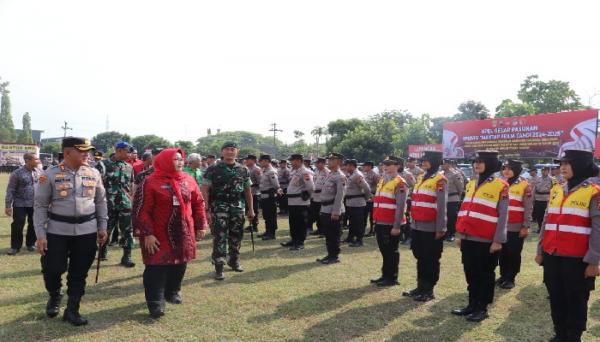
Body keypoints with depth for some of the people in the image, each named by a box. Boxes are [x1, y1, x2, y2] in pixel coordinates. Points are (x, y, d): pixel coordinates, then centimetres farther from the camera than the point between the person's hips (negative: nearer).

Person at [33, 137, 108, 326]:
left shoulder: (93, 173, 2)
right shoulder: (50, 174, -7)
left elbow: (101, 201, 10)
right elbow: (40, 205, -4)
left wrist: (102, 227, 7)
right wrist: (40, 234, -8)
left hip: (87, 230, 2)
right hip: (57, 231, -2)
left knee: (79, 273, 7)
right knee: (52, 268, 4)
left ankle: (72, 310, 22)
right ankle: (54, 297, 36)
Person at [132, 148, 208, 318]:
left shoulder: (188, 180, 4)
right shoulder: (151, 182, -11)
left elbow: (198, 203, 11)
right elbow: (142, 210, -13)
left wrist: (201, 225, 8)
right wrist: (147, 234, -16)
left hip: (184, 234, 5)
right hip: (160, 235, -5)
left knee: (180, 264, 15)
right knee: (157, 267, -3)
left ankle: (172, 292, 36)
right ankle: (155, 302, 6)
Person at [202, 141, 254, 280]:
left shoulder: (243, 170, 8)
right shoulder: (213, 169, -3)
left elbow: (248, 191, 14)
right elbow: (204, 191, -6)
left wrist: (250, 209, 11)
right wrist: (206, 210, -14)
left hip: (238, 208, 4)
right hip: (219, 208, -4)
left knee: (236, 236, 12)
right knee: (220, 238, -5)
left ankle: (234, 261, 31)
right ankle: (219, 267, 2)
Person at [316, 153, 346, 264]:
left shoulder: (340, 177, -14)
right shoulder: (330, 175, 15)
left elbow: (340, 195, -19)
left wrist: (336, 212, -23)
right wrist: (322, 209, 19)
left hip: (333, 210, -9)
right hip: (325, 209, 9)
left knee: (334, 234, 0)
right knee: (328, 233, 14)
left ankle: (335, 256, 9)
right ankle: (330, 254, 23)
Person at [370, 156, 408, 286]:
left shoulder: (400, 183, -12)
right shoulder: (382, 180, 15)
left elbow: (400, 207, -17)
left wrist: (397, 226, -20)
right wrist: (375, 220, 18)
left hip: (390, 224, -8)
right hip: (380, 223, 8)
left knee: (391, 251, 2)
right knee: (384, 250, 16)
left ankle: (392, 278, 13)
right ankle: (385, 275, 27)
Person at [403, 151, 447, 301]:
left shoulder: (440, 180, -11)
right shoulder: (421, 177, 14)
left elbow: (442, 206, -14)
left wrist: (440, 228, -15)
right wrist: (413, 222, 17)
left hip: (431, 228, -8)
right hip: (417, 226, 8)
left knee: (431, 260, 4)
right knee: (420, 258, 15)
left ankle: (429, 291, 14)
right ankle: (421, 287, 26)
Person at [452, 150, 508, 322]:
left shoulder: (500, 186, -8)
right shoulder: (471, 184, 12)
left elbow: (503, 216, -10)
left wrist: (498, 240, -13)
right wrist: (460, 234, 15)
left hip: (487, 241, -6)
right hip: (468, 239, 6)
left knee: (485, 275, 7)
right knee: (471, 274, 15)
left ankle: (482, 308, 19)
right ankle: (472, 304, 27)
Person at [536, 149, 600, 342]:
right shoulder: (556, 190, 9)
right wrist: (540, 251, 14)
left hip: (577, 259, -5)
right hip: (552, 257, 5)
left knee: (576, 302, 9)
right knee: (556, 299, 15)